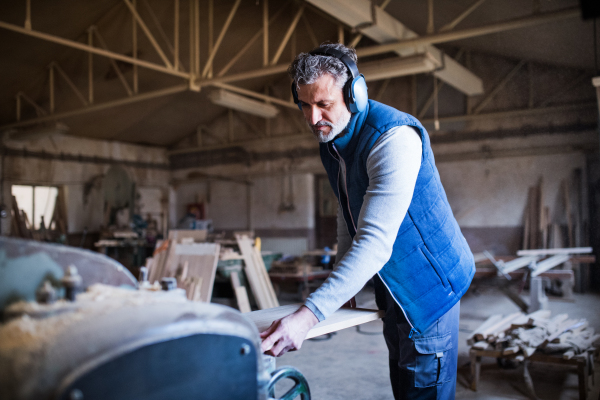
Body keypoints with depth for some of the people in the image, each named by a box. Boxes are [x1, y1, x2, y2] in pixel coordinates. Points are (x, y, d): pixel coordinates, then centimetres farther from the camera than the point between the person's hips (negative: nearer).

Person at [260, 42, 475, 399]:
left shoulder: (394, 138, -29)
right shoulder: (330, 139, 1)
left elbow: (376, 240, -38)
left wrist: (310, 313, -44)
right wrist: (341, 284, 11)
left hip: (429, 282, -8)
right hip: (393, 288, 9)